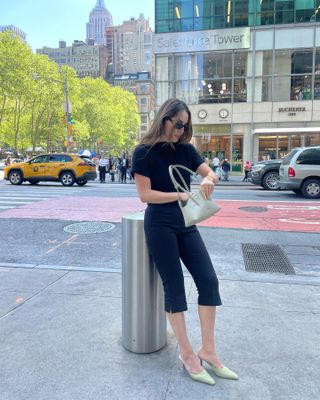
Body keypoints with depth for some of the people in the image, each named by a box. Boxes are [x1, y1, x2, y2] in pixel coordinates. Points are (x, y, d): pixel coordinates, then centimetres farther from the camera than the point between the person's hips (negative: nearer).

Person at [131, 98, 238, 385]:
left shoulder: (186, 149, 6)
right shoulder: (144, 152, -9)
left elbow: (211, 173, 5)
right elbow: (145, 194, -14)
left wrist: (208, 180, -19)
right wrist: (180, 195, -23)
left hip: (185, 224, 6)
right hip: (159, 226, -6)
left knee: (209, 281, 1)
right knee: (174, 286, 0)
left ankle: (208, 350, 15)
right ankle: (187, 354, 16)